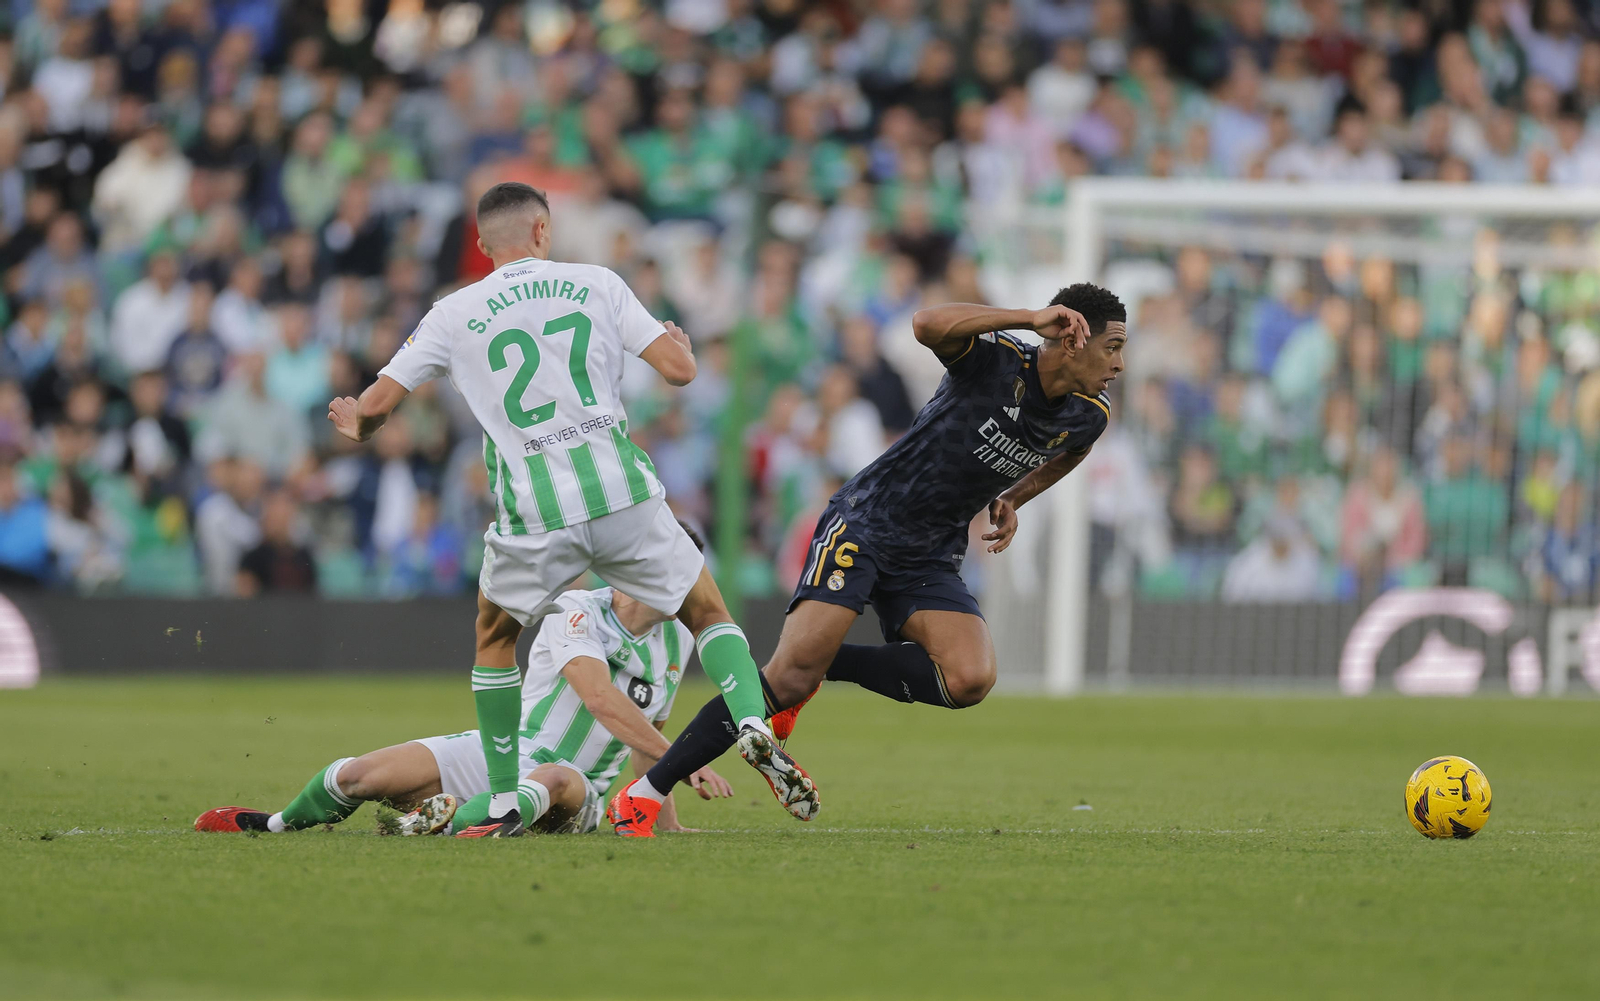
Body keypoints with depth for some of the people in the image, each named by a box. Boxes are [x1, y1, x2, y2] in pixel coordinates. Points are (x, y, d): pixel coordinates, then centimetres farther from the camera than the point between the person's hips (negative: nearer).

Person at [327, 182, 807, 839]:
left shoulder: (454, 315, 7)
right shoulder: (596, 285, 8)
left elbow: (377, 403, 8)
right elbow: (679, 369, 3)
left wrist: (356, 424, 31)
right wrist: (682, 344, 26)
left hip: (532, 514, 0)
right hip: (622, 490, 0)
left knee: (494, 636, 24)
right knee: (708, 613, 16)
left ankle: (505, 805, 19)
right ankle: (753, 722, -12)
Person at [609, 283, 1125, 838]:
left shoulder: (1088, 417, 1)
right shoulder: (994, 359, -17)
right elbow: (928, 323, -39)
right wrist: (1031, 317, -39)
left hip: (931, 558, 6)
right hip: (864, 525, -6)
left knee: (969, 680, -22)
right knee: (791, 673, -20)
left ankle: (824, 666, 0)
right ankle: (642, 794, -12)